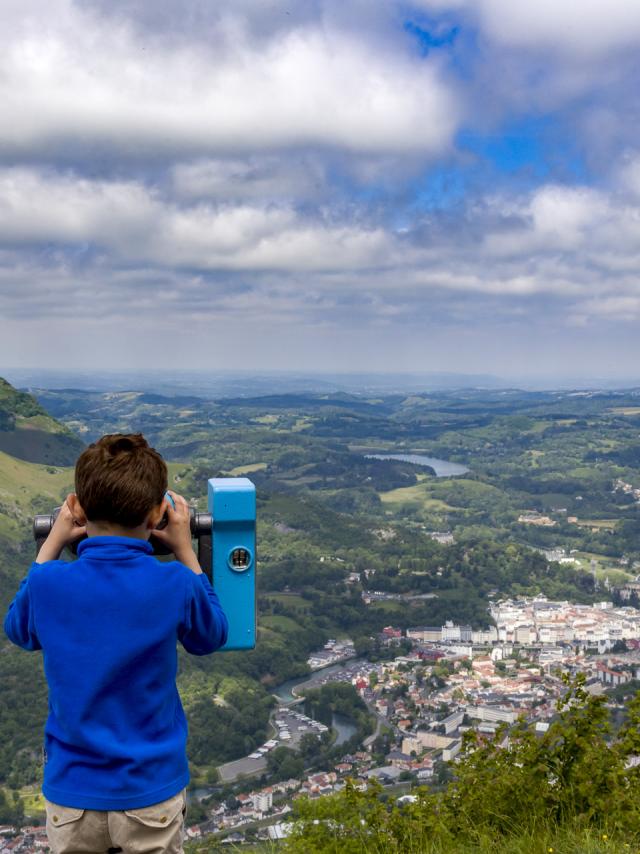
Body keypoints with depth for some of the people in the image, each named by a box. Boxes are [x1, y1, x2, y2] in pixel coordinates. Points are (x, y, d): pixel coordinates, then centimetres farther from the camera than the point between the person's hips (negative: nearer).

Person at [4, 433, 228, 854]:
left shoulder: (48, 584, -16)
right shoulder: (175, 585, -19)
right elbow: (211, 637, 4)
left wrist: (51, 545, 9)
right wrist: (186, 551, 6)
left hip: (72, 792, 1)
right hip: (152, 793, -1)